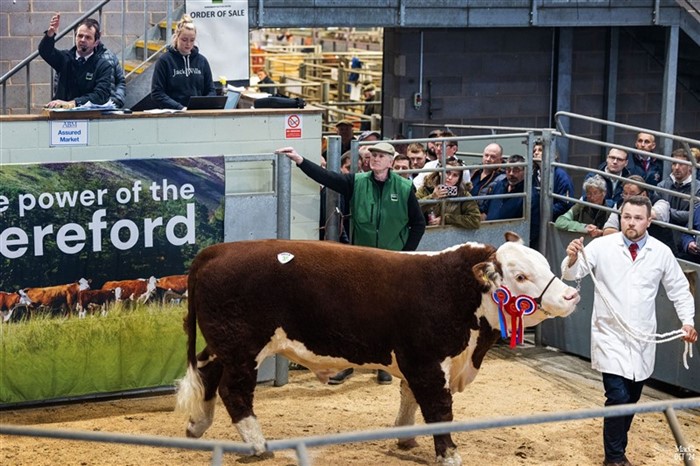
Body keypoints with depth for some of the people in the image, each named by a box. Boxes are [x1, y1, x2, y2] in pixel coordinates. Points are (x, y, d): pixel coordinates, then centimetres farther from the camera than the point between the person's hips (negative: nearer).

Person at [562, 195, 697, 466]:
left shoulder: (661, 253, -3)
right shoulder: (602, 246, -9)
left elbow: (679, 290, 7)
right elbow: (572, 274, -12)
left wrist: (687, 321, -6)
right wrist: (572, 258, -35)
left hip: (642, 340, 3)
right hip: (610, 337, -3)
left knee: (632, 399, 14)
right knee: (618, 398, -13)